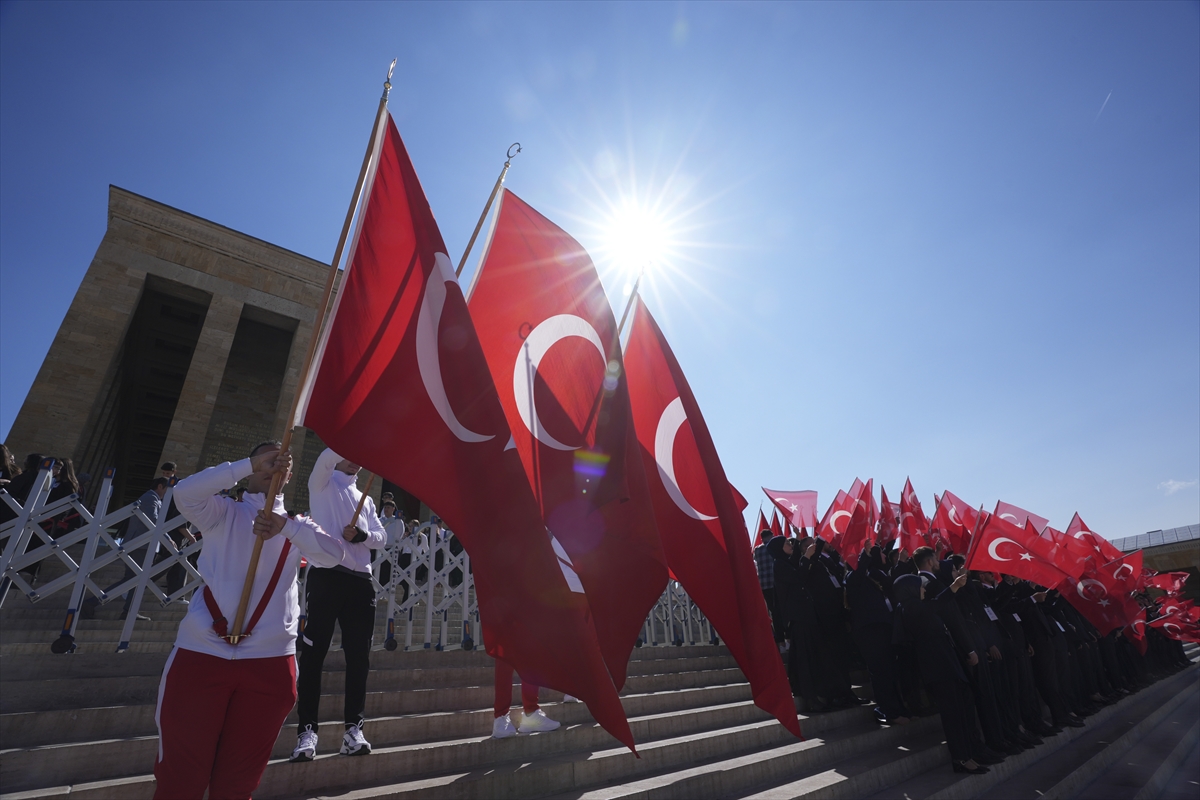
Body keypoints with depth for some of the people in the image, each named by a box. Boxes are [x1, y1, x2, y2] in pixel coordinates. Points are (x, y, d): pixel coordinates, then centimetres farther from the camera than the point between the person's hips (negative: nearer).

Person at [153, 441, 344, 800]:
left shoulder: (296, 527, 10)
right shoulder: (224, 513, 6)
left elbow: (334, 554, -9)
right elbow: (185, 492, -15)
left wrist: (285, 526, -21)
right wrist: (251, 463, -15)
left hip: (269, 662, 2)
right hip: (202, 654, -1)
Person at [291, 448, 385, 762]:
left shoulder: (366, 499, 23)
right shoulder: (322, 485, 9)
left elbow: (381, 537, 11)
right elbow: (327, 459, -15)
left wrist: (361, 534, -8)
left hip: (361, 581, 5)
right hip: (326, 576, -4)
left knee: (359, 656, 5)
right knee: (314, 654, -2)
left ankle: (354, 727, 12)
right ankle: (307, 730, 6)